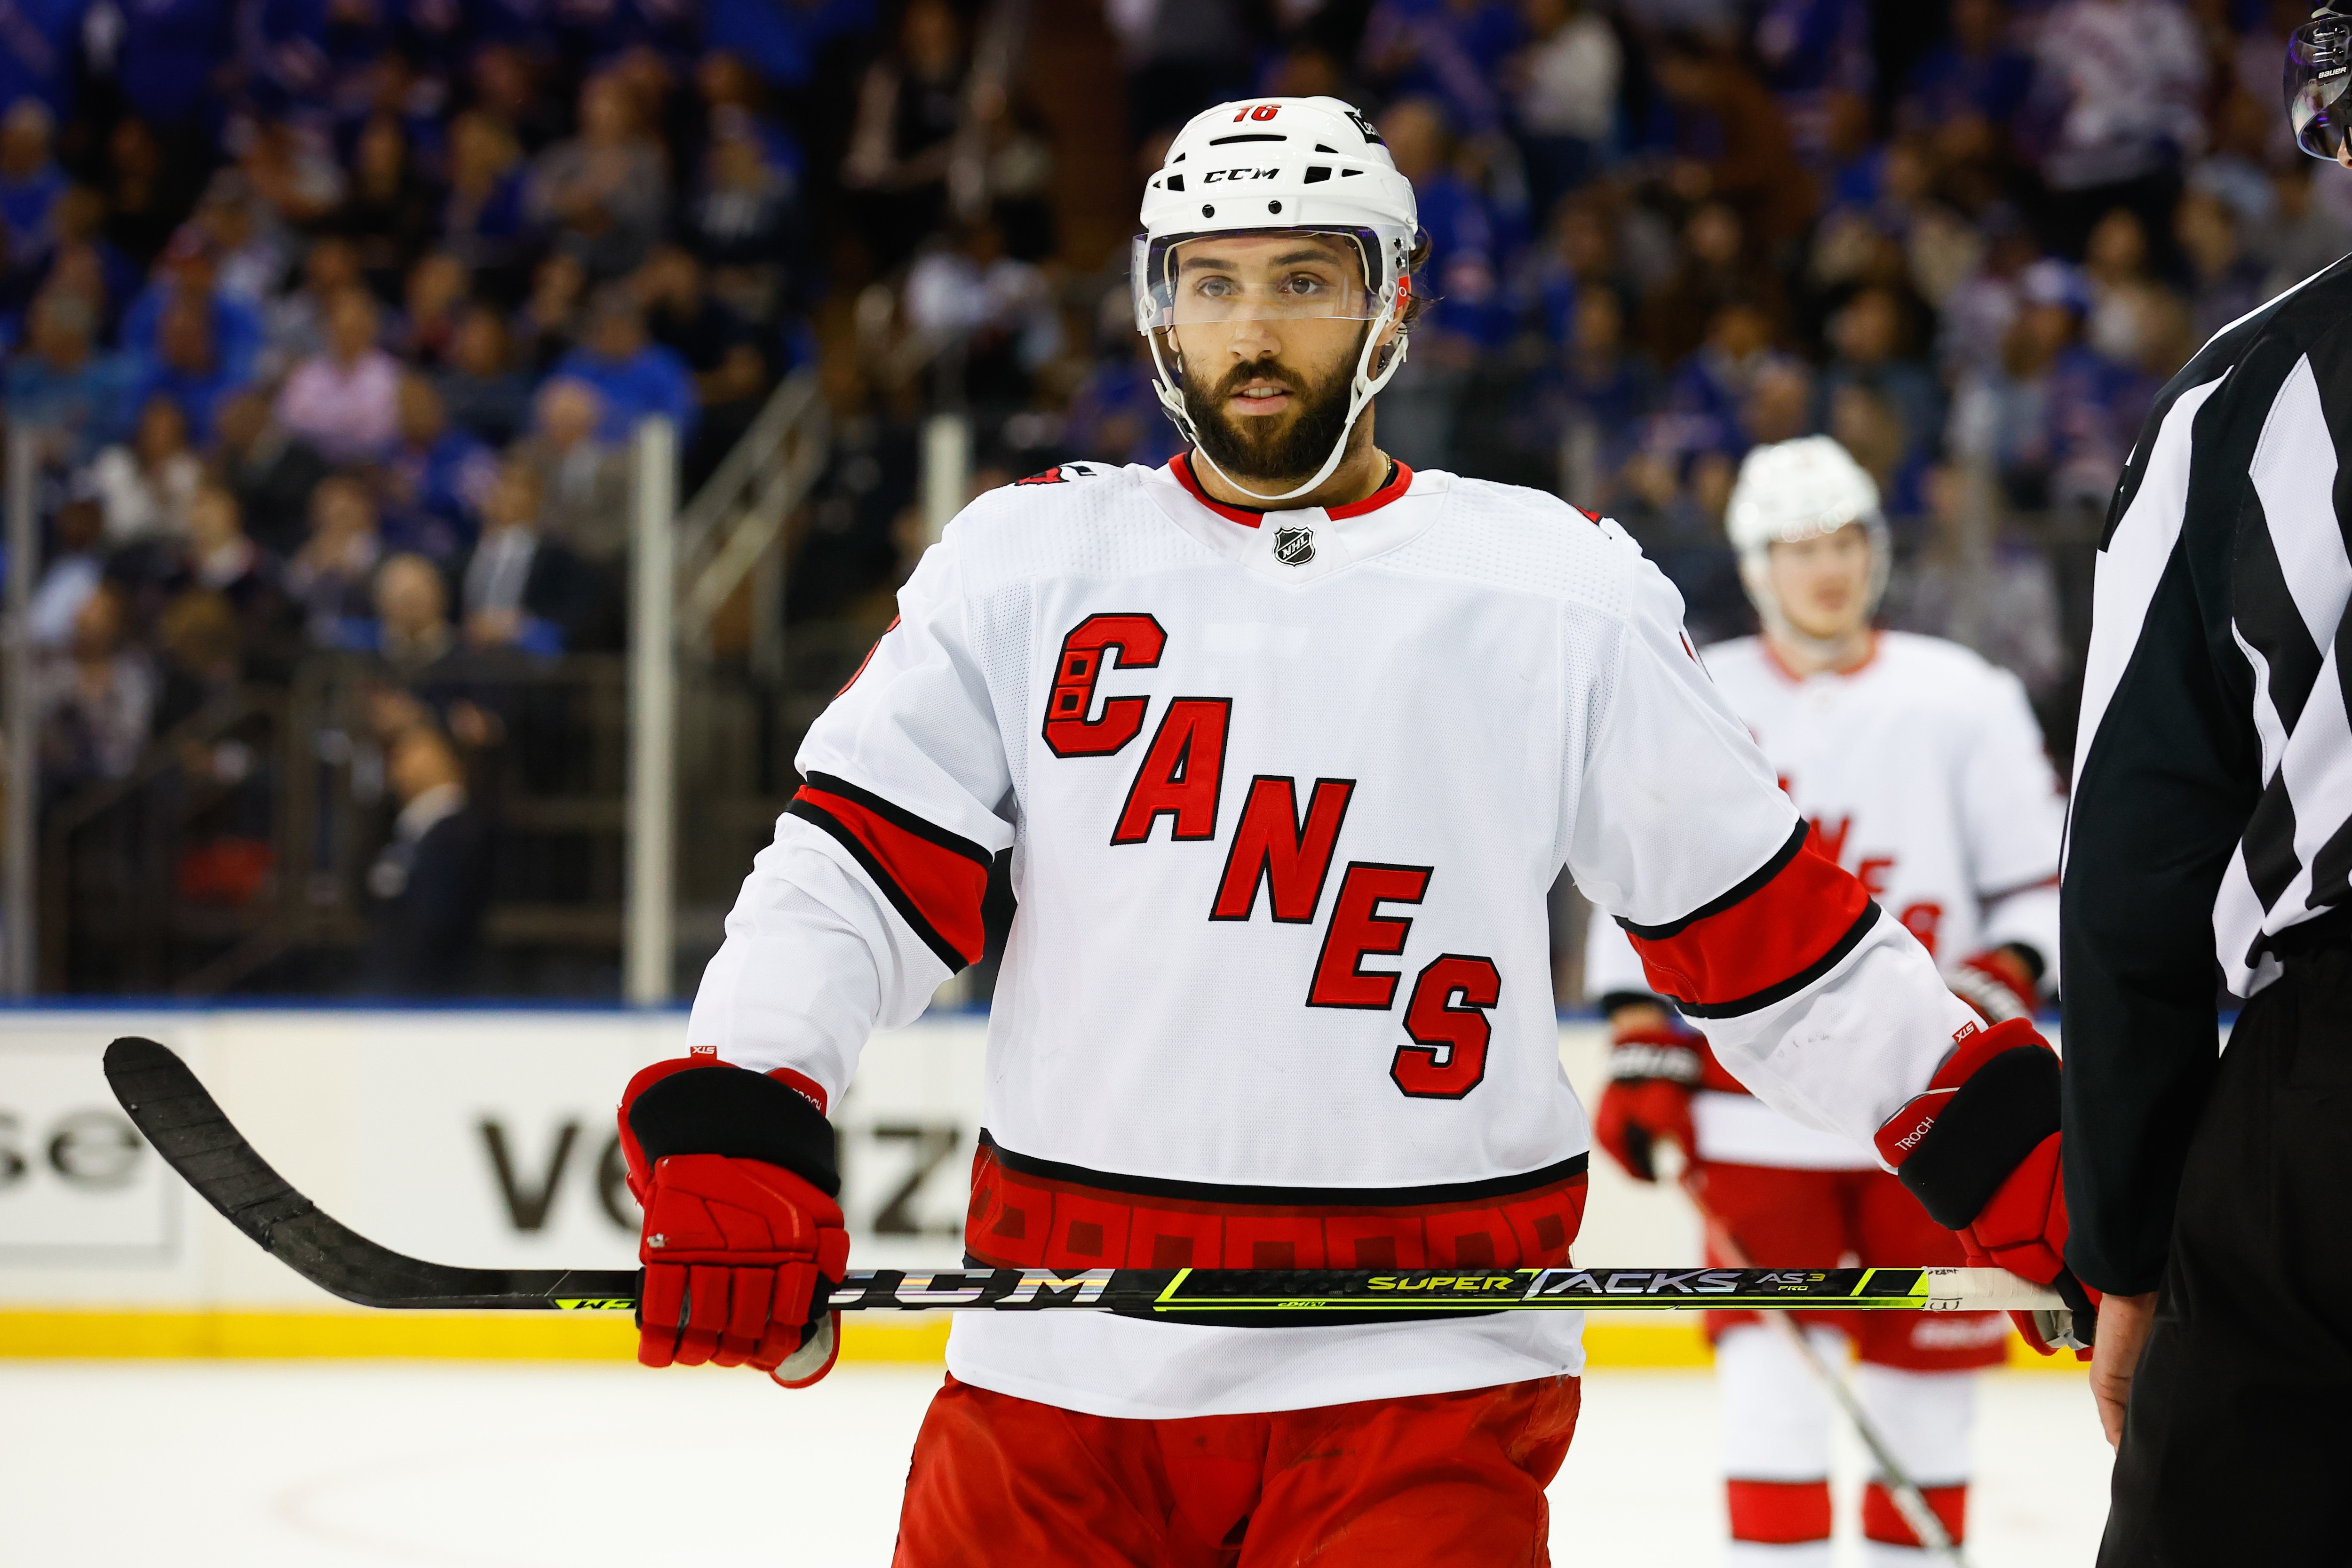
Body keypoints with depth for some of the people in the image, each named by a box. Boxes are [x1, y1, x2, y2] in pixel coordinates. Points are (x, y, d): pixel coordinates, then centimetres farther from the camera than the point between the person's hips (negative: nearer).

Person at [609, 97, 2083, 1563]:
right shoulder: (1026, 563, 7)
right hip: (1062, 1370, 2)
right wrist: (731, 1143, -14)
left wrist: (2016, 1146, -4)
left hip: (1420, 1384, -2)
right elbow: (851, 875, 2)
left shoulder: (1563, 593, 5)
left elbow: (1765, 932, 7)